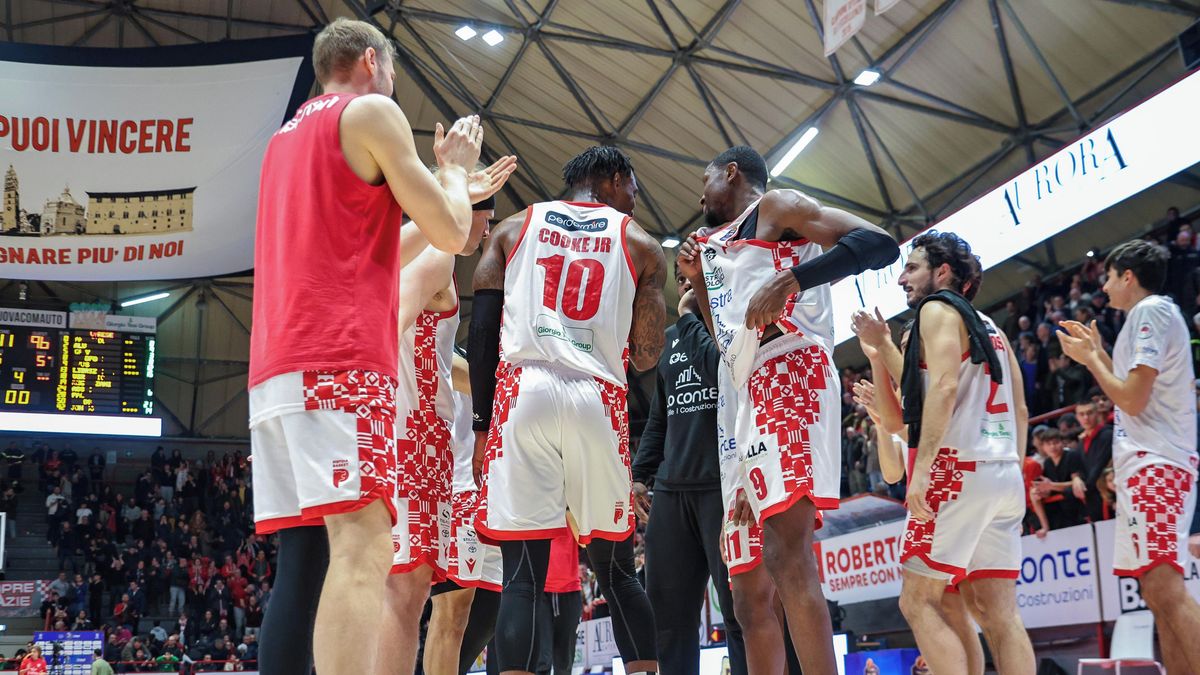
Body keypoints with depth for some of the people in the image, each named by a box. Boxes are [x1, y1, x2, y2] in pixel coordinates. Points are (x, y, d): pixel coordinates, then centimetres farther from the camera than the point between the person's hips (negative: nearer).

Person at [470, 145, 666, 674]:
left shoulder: (514, 227, 17)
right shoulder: (640, 244, 14)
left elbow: (480, 331, 8)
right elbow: (646, 357, 10)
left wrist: (482, 424, 10)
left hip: (522, 393, 0)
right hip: (598, 401, 0)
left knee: (523, 573, -1)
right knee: (616, 569, 13)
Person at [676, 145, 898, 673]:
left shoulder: (776, 206, 6)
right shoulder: (722, 243, 30)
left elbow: (878, 244, -8)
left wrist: (791, 279, -20)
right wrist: (699, 281, 22)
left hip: (789, 368, -10)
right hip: (751, 389, 10)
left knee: (787, 553, -20)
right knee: (779, 556, 6)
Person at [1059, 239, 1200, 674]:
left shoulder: (1150, 311, -7)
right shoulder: (1152, 313, 22)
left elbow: (1132, 399, -15)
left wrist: (1089, 359, -1)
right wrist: (1097, 352, 26)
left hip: (1153, 463, -11)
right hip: (1147, 463, 11)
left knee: (1165, 587, -20)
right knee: (1157, 592, 8)